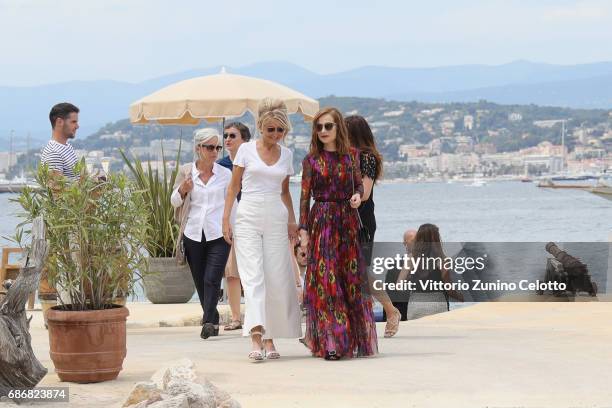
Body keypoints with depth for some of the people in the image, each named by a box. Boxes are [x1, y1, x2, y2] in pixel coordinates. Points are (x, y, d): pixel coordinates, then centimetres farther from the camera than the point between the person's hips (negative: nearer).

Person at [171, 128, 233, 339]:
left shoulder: (225, 174, 3)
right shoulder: (186, 171, 3)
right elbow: (175, 202, 11)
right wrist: (182, 190, -9)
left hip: (218, 235, -2)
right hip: (193, 235, 2)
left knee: (212, 279, -14)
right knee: (200, 281, 8)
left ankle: (208, 322, -17)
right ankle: (213, 320, 22)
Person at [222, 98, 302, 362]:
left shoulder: (286, 154, 11)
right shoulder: (246, 150, 1)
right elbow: (234, 186, 4)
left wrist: (292, 221, 13)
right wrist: (226, 218, -2)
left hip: (276, 218, 3)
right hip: (248, 216, -3)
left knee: (276, 279, 0)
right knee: (253, 276, -14)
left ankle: (269, 339, 11)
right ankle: (256, 340, -25)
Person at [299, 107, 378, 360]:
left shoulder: (351, 155, 5)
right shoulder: (311, 160, 2)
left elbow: (359, 183, 14)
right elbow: (305, 196, 2)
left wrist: (357, 196, -9)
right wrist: (303, 230, -4)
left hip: (348, 220, 2)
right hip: (321, 222, -2)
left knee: (351, 277, 3)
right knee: (325, 280, -7)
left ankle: (355, 339, 13)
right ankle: (330, 342, -8)